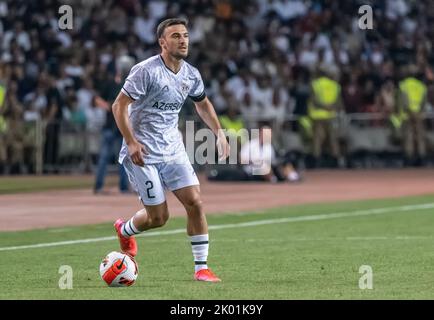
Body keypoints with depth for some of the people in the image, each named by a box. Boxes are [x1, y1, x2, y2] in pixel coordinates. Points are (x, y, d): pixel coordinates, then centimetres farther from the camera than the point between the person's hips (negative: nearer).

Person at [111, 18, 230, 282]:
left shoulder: (191, 75, 4)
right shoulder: (147, 70, -16)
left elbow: (203, 104, 25)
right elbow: (119, 106, -16)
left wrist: (220, 133, 15)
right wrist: (131, 142, -24)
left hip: (173, 149, 6)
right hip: (142, 153, -6)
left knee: (195, 202, -9)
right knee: (159, 216, -3)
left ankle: (202, 268, -1)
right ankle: (125, 230, 31)